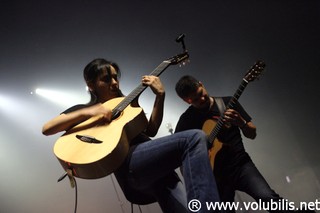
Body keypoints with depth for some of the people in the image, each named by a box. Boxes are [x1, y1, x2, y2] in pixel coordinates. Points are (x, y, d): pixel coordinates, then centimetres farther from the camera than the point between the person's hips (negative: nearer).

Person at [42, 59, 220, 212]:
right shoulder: (84, 109, 17)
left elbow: (150, 131, 16)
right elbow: (47, 129, 2)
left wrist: (160, 96, 7)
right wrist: (86, 112, -11)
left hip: (157, 166, 6)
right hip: (128, 163, -6)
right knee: (196, 138, -24)